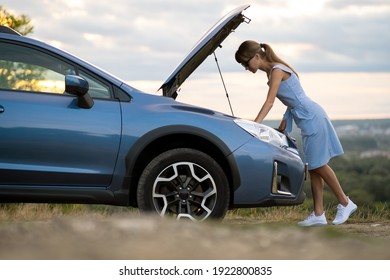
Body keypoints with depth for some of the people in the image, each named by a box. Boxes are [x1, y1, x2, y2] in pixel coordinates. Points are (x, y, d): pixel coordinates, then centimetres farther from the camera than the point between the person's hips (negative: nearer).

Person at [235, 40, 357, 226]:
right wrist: (284, 122, 8)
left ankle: (345, 203, 10)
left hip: (311, 118, -10)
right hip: (308, 120, 10)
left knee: (318, 165, -3)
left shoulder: (277, 70, -16)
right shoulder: (272, 71, 12)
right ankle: (318, 214, 8)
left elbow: (269, 101, -25)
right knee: (313, 167, 7)